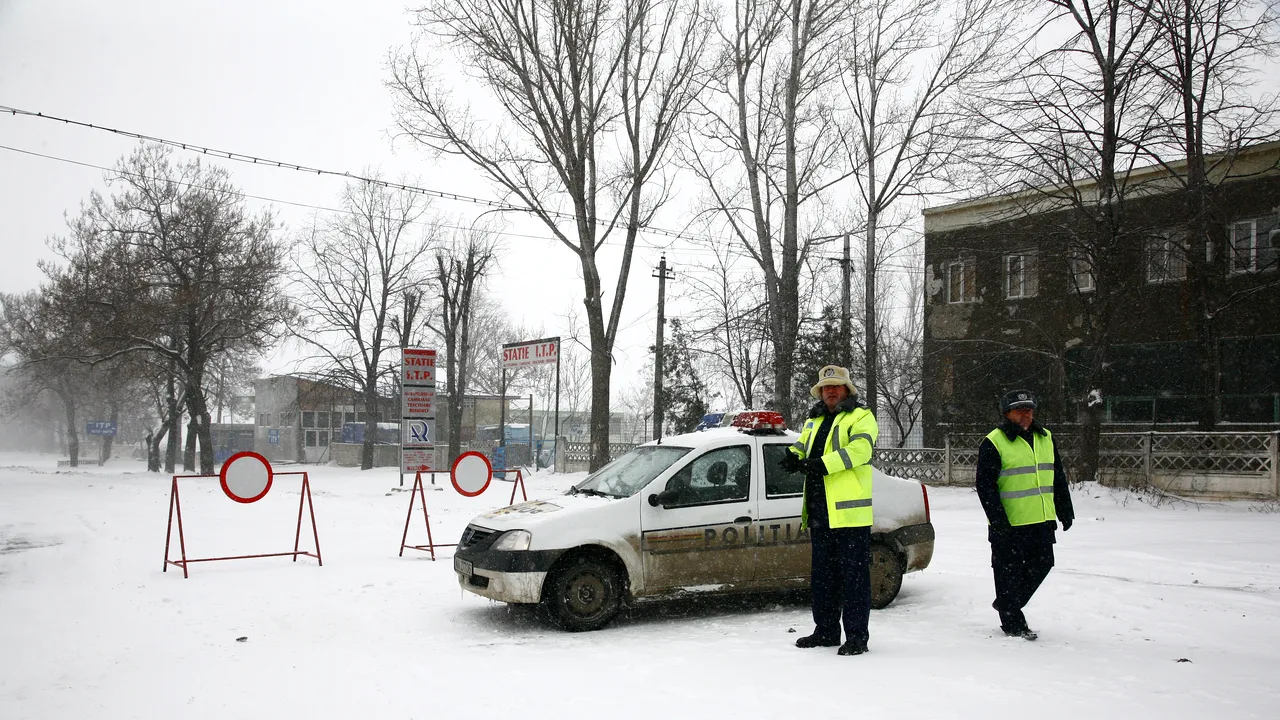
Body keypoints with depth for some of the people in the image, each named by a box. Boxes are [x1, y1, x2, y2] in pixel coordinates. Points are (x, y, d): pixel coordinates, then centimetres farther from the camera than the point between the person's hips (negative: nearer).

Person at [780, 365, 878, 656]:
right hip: (819, 512, 7)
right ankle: (825, 631, 25)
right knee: (822, 575, 14)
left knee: (854, 575, -3)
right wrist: (793, 458, -11)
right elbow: (801, 447, 14)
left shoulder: (861, 417, -2)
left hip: (850, 511, -7)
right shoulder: (814, 421, 21)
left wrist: (820, 464, -26)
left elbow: (859, 449, -19)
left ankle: (857, 636, 4)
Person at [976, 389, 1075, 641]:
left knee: (1041, 565, 12)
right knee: (1009, 572, 1)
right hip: (1009, 523, -7)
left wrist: (1065, 511, 16)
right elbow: (985, 486, -12)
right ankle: (1012, 622, 15)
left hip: (1042, 520, 7)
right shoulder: (993, 443, -9)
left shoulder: (1046, 438, 12)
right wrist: (998, 520, -18)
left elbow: (1058, 478, 19)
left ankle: (1007, 604, 31)